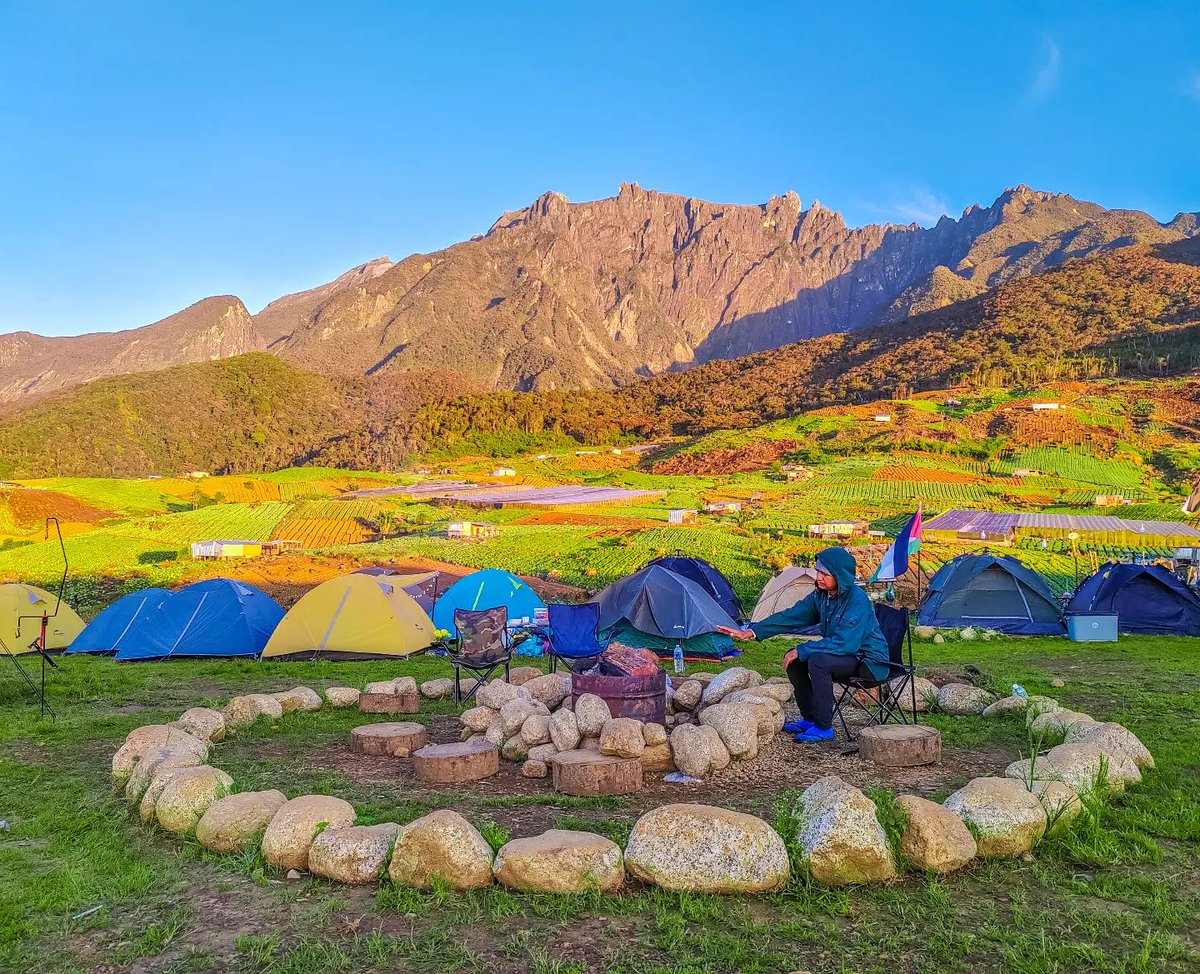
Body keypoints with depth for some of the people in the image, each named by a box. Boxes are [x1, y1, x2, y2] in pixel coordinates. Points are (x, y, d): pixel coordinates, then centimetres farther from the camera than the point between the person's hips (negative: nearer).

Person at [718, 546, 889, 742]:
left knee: (818, 661, -30)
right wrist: (750, 632, -7)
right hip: (845, 656, 9)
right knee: (793, 658, -1)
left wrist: (801, 650, -27)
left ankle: (824, 728, -18)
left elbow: (844, 643, -32)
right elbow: (791, 616, 1)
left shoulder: (857, 601, -25)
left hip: (869, 660, -9)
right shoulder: (821, 595, -1)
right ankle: (810, 718, 10)